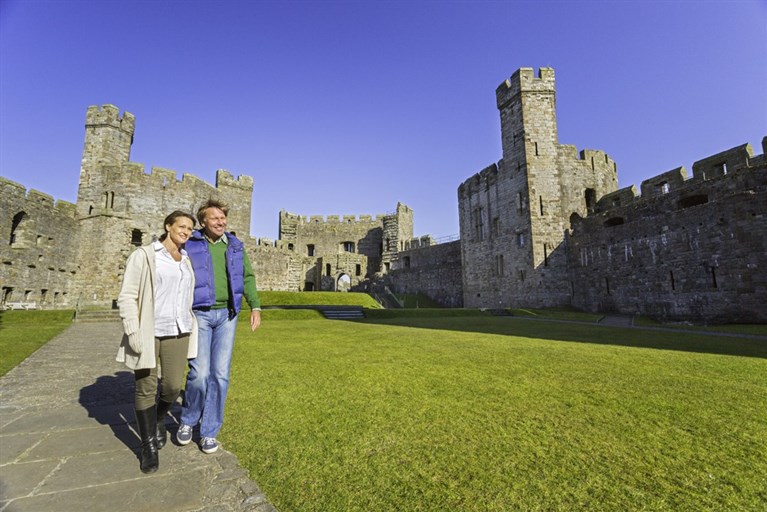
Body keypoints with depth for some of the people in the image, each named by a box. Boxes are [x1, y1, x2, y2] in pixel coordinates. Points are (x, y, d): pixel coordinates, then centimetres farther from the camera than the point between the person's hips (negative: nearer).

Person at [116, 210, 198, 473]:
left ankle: (159, 420, 39)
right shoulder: (143, 255, -5)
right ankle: (149, 445, 23)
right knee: (146, 389, 6)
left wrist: (193, 330, 14)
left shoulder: (187, 261, 11)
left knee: (173, 386, 6)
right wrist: (133, 332, -15)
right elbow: (127, 296, -8)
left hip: (178, 332, 4)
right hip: (149, 333, -4)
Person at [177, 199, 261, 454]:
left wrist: (255, 307, 2)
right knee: (200, 372, -7)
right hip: (199, 314, -2)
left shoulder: (235, 246, 10)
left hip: (227, 315, 3)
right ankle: (188, 421, 24)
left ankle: (209, 431, 20)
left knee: (220, 374, 4)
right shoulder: (190, 245, 1)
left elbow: (247, 277, 10)